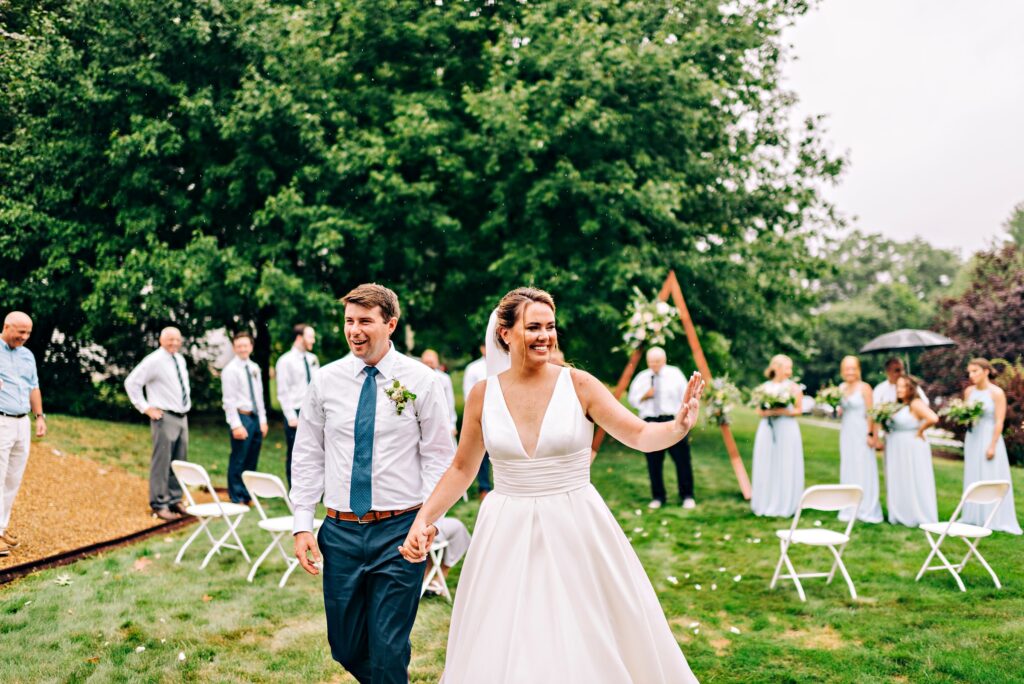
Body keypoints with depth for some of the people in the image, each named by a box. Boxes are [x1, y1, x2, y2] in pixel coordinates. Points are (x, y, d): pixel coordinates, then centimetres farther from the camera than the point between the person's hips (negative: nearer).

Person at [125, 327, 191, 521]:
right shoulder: (154, 361, -10)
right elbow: (131, 382, -12)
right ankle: (159, 505, 2)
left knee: (179, 462, 12)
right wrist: (146, 408, -12)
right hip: (165, 417, -8)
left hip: (182, 417, 8)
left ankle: (174, 500, 22)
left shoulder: (180, 360, 12)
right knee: (162, 462, -5)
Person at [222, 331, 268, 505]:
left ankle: (247, 497, 23)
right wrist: (236, 425, -17)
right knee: (238, 461, -1)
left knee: (252, 461, 12)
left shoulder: (254, 368, 13)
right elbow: (229, 400, -11)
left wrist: (263, 420, 10)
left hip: (256, 417, 7)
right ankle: (236, 500, 9)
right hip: (241, 417, -7)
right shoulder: (230, 370, -8)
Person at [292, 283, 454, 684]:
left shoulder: (421, 380, -3)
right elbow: (307, 456, 7)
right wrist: (302, 524, 1)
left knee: (389, 649, 1)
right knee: (346, 647, 15)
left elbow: (439, 456, -2)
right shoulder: (326, 380, 4)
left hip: (399, 530, -3)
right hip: (340, 531, 3)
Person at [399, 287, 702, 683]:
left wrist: (678, 427, -28)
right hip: (507, 533, 2)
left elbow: (640, 436, -8)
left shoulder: (578, 385, -7)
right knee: (503, 646, 9)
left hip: (576, 530, -1)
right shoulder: (483, 394, -1)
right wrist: (423, 520, 0)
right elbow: (462, 469, 8)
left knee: (587, 646, 8)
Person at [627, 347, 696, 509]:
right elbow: (632, 400, 13)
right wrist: (645, 395, -6)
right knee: (653, 463, 4)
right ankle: (658, 497, 17)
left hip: (674, 421, -2)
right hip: (650, 422, 2)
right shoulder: (641, 377, 10)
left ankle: (687, 496, 10)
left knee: (682, 460, -2)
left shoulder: (675, 374, 4)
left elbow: (685, 397, 4)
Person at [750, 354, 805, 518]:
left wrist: (783, 412, -15)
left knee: (786, 468, -1)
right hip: (767, 430, 2)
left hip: (787, 430, -2)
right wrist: (768, 412, -12)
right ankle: (765, 505, 11)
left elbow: (798, 410, 1)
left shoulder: (794, 387, 1)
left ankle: (784, 506, 8)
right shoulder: (765, 387, 7)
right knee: (766, 468, 3)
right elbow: (759, 411, 8)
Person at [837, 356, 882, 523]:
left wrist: (871, 434, -15)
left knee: (864, 469, -3)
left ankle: (866, 509, 5)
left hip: (861, 431, -6)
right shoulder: (841, 388, 10)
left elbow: (870, 412, -10)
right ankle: (850, 510, 16)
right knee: (848, 469, 8)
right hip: (846, 431, 6)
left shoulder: (864, 388, -8)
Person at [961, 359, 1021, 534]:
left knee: (992, 479, -2)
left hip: (990, 438, -5)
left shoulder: (997, 393, -11)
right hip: (972, 438, 5)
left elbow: (999, 422, -13)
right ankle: (974, 517, 18)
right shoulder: (969, 391, 5)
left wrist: (992, 446, -17)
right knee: (973, 479, 10)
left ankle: (996, 520, 6)